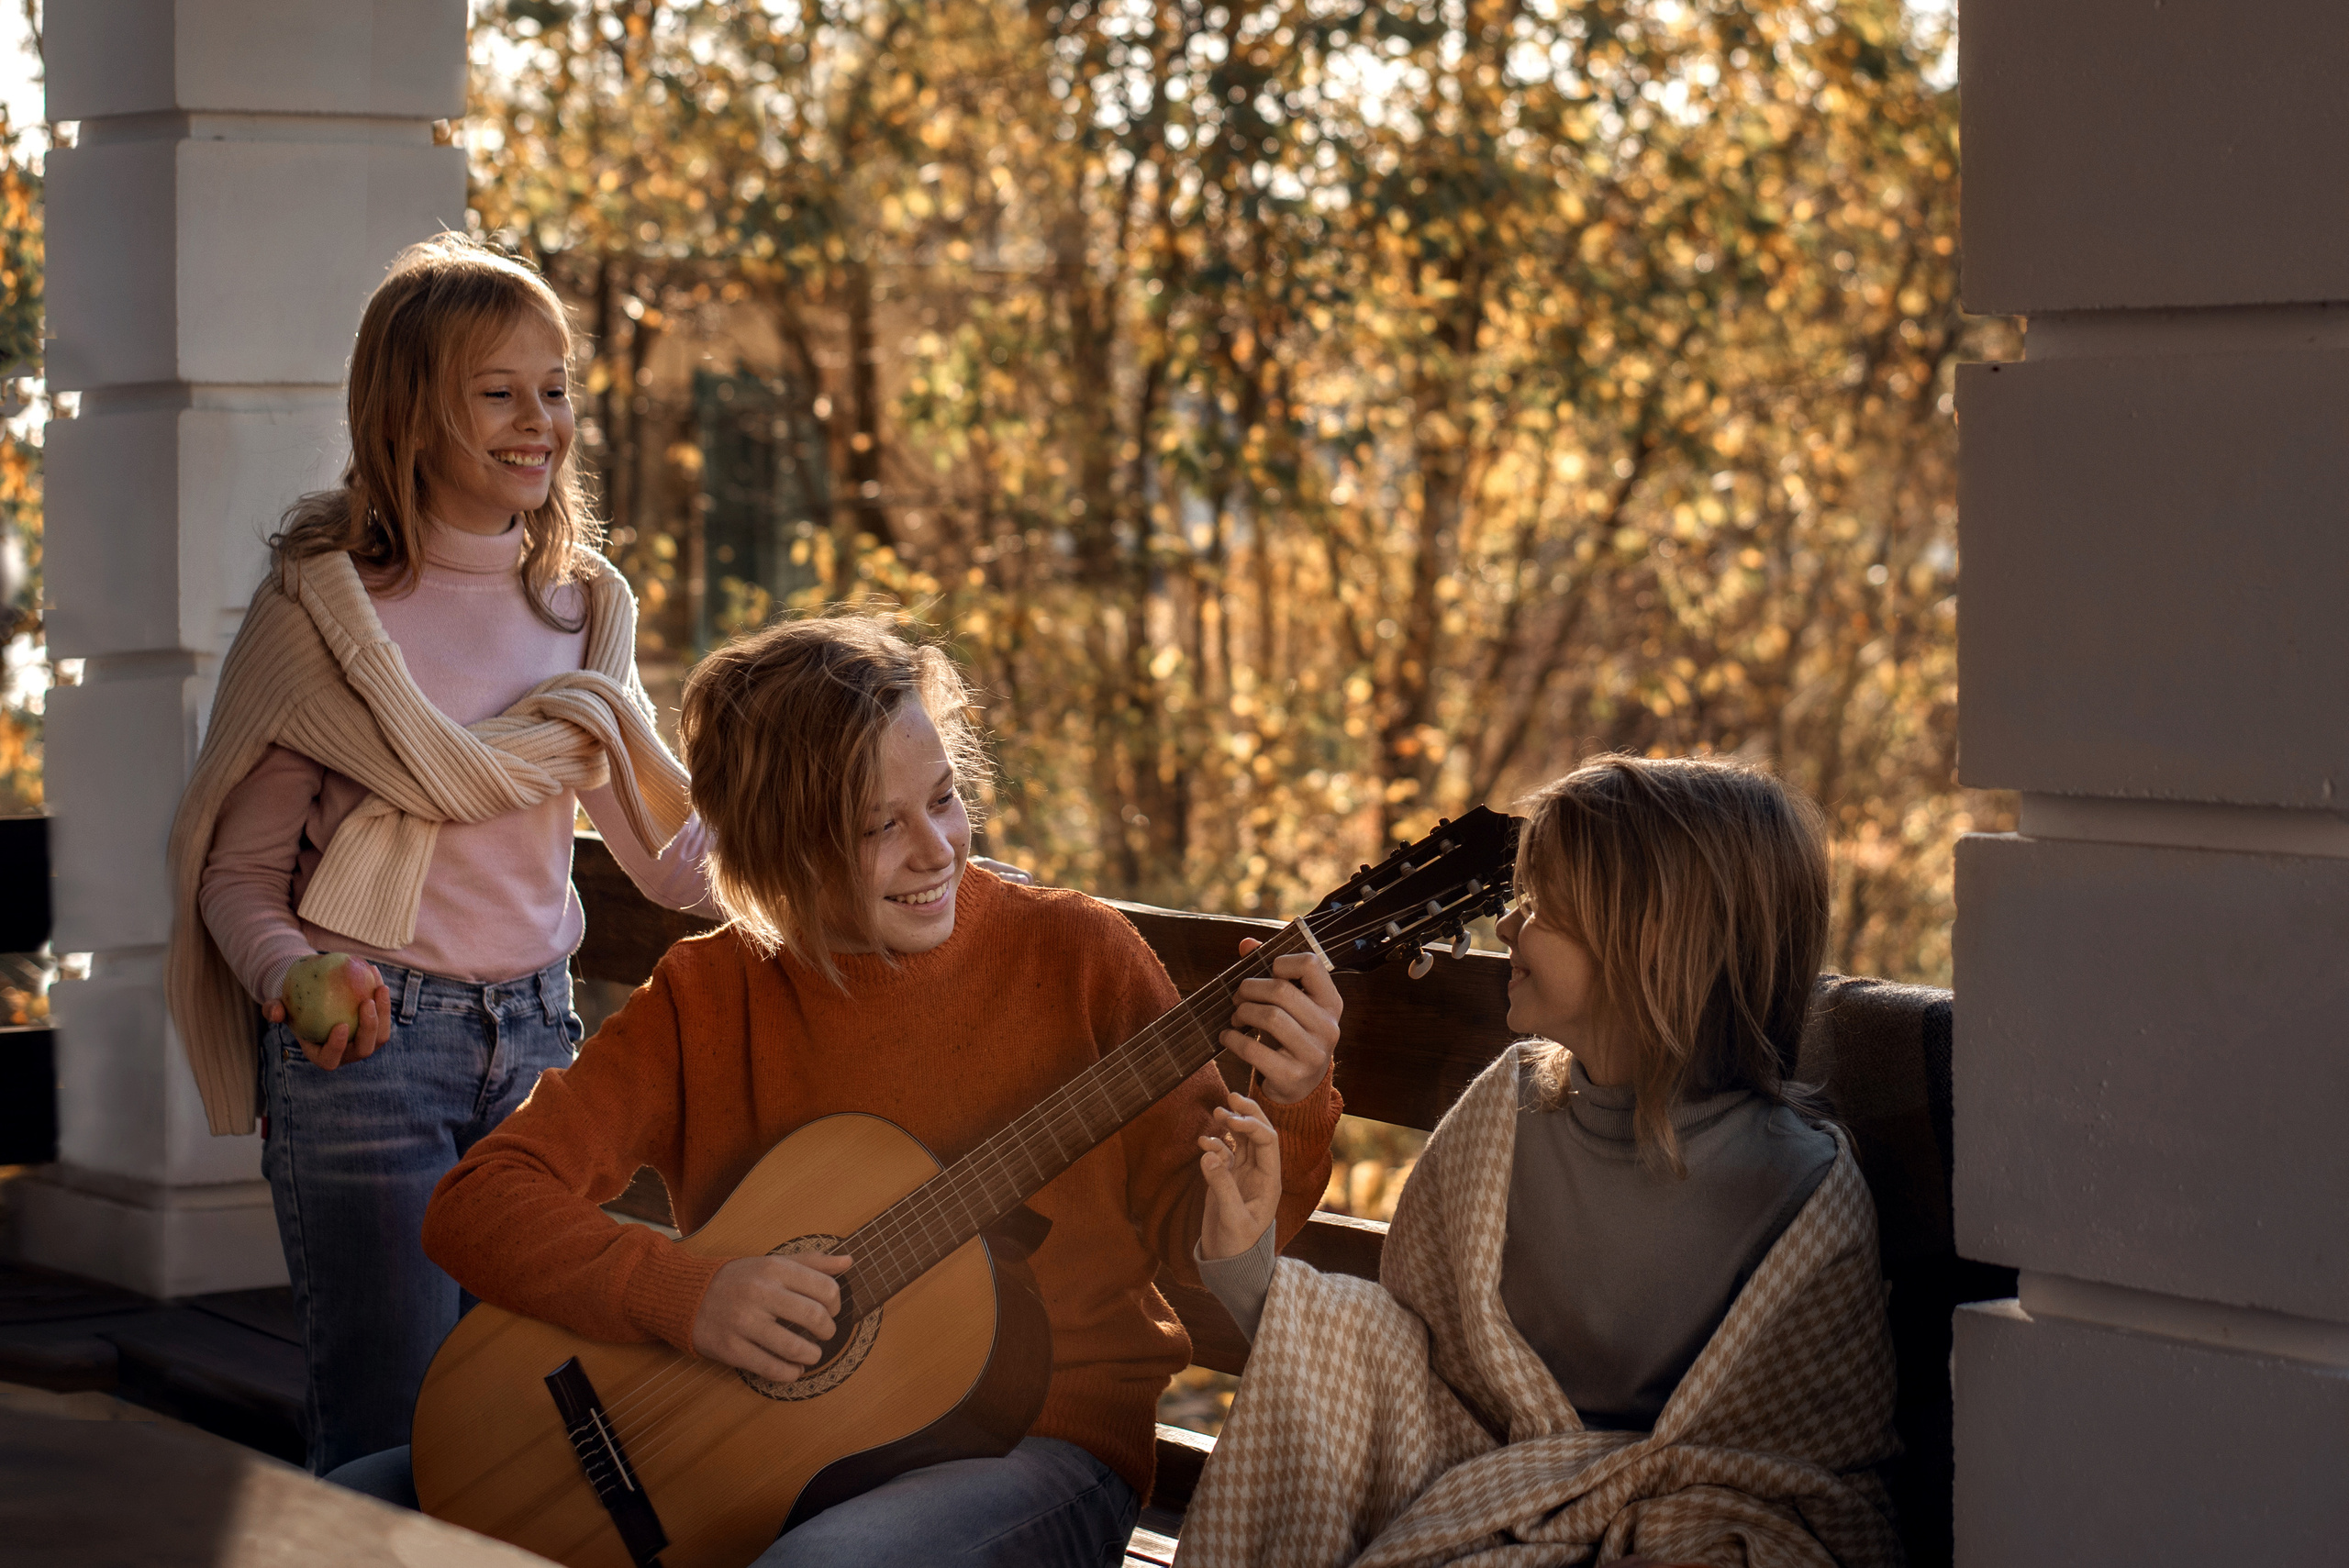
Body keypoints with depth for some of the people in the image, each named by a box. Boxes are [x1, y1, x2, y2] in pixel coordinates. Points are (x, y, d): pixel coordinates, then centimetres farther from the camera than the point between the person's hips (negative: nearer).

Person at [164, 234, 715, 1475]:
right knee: (394, 1444, -4)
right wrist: (292, 975, -23)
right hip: (365, 1046, -5)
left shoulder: (582, 604, 9)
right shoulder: (320, 604, -6)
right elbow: (237, 871, -3)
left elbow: (670, 849, 12)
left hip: (536, 1032, 5)